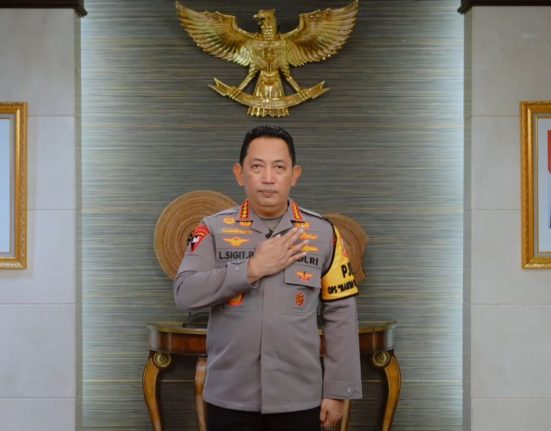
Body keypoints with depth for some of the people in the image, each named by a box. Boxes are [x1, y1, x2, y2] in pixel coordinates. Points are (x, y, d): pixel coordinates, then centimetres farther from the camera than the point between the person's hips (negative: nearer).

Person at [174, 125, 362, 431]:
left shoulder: (323, 233, 0)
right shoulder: (214, 229, -1)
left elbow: (340, 315, 1)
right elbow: (185, 294, -12)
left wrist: (336, 391, -1)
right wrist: (253, 269, -16)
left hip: (299, 400, 0)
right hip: (229, 399, 0)